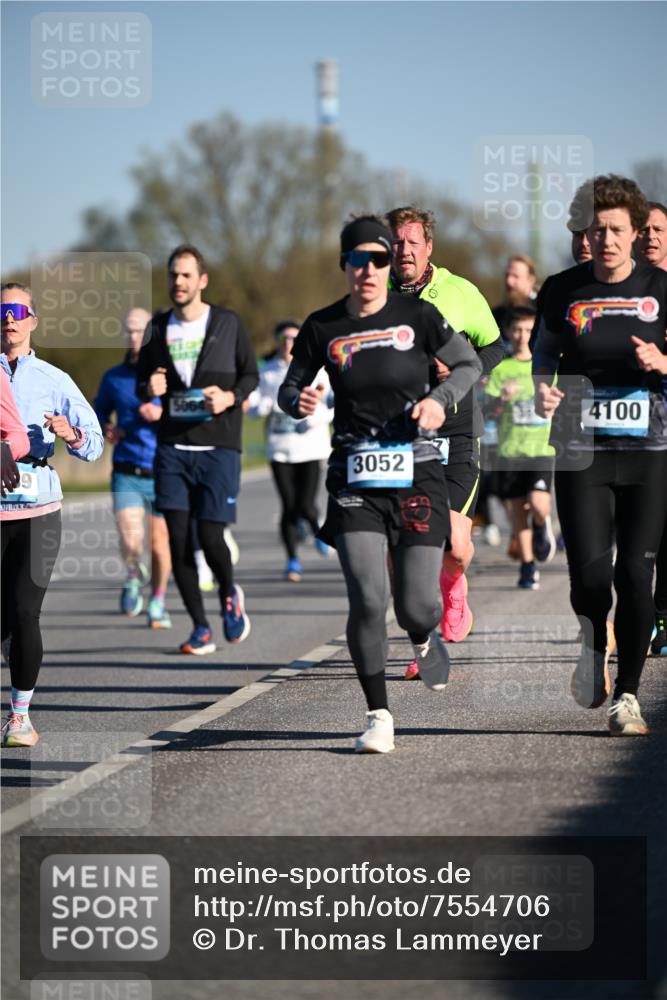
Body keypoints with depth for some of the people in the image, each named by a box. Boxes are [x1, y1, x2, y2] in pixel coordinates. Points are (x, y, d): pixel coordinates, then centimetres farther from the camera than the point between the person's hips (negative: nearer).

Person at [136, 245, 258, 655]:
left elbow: (251, 374, 7)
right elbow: (141, 383, 17)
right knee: (179, 539, -3)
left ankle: (230, 595, 22)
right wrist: (150, 388, -7)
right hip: (172, 448, 3)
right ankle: (201, 628, 7)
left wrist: (230, 397, -13)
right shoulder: (159, 328, 10)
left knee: (210, 536, -9)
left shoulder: (228, 323, 2)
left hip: (218, 447, -3)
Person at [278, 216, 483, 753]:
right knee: (368, 598, -14)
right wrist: (299, 401, -10)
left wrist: (441, 398, -8)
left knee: (417, 604, -4)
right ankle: (379, 716, 0)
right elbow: (289, 389, 14)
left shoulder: (417, 316, -1)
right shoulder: (322, 328, 2)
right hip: (354, 477, 0)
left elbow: (470, 364, 11)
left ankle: (424, 638, 36)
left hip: (417, 471, 0)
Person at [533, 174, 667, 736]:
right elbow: (545, 352, 19)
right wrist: (542, 388, -2)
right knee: (589, 571, -11)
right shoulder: (565, 290, 5)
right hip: (581, 450, 0)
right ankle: (595, 645, 22)